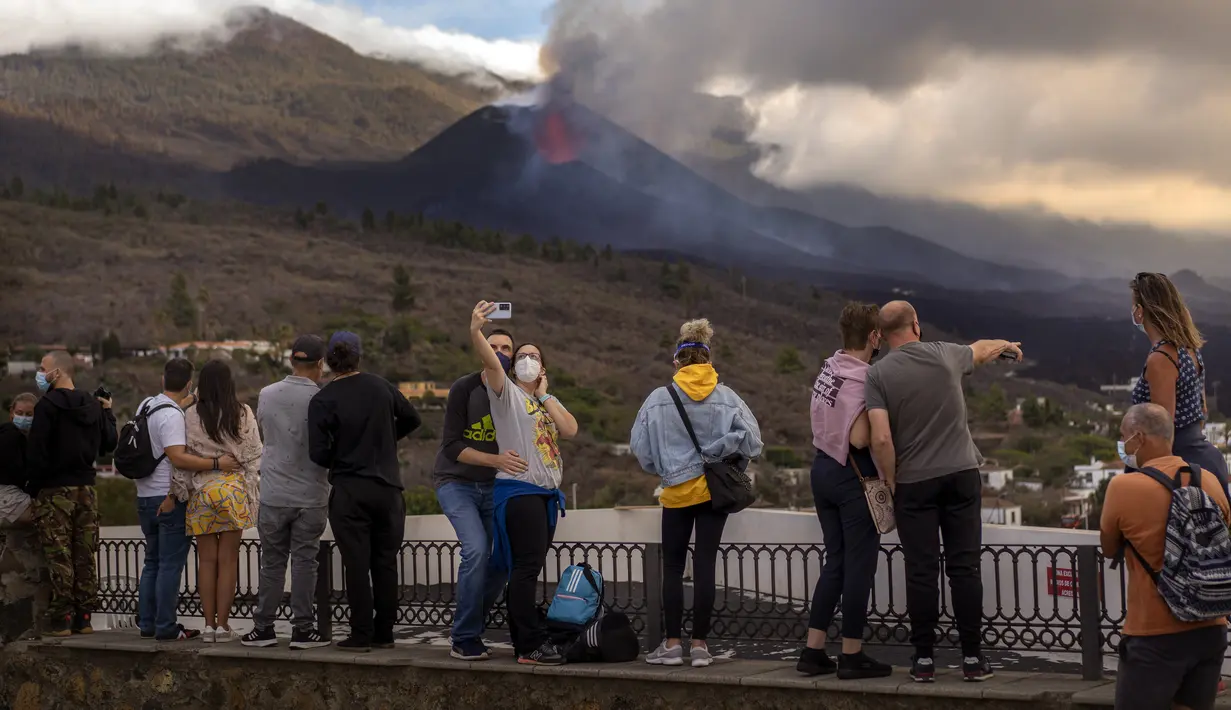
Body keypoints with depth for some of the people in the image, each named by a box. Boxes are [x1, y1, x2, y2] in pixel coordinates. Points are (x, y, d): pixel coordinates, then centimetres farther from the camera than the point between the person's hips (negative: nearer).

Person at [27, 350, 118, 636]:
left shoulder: (48, 406, -12)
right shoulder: (93, 406, 8)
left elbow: (35, 452, -16)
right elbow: (109, 444, 13)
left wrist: (34, 483, -3)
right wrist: (108, 413, 26)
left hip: (54, 491, -6)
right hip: (86, 489, 6)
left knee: (59, 558, -3)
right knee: (85, 557, 8)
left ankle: (61, 620, -3)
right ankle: (84, 618, 11)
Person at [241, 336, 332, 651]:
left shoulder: (267, 395, 0)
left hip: (273, 493, 3)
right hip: (311, 496, -3)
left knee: (272, 562, 10)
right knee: (304, 562, 3)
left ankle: (263, 627, 13)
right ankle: (303, 629, 4)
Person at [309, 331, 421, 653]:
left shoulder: (322, 400, -9)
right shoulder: (382, 387, 2)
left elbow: (318, 453, -12)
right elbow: (411, 419, 15)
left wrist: (337, 463, 8)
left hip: (349, 491, -3)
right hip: (388, 487, 3)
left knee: (357, 564, 1)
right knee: (385, 563, 9)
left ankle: (361, 635, 1)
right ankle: (384, 633, 13)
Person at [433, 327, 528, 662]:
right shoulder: (464, 389, -10)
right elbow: (452, 446, -16)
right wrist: (496, 460, -29)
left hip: (491, 486, 5)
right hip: (455, 482, -5)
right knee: (476, 550, -21)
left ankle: (469, 630, 14)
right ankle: (465, 640, -13)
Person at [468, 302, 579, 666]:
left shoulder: (550, 401, 20)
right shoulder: (508, 393, 3)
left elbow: (570, 430, 2)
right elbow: (491, 363, -18)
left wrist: (545, 395, 5)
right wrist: (475, 332, -35)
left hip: (546, 494, 7)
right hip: (518, 490, -7)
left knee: (526, 569, 9)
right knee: (526, 567, -13)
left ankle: (522, 642, 12)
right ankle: (532, 645, -15)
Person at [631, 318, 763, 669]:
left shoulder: (659, 398, -5)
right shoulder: (727, 397, -2)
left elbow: (639, 446, -1)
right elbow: (751, 438, -9)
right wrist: (719, 456, 3)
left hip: (677, 492, -1)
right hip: (716, 490, 1)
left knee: (673, 567, 8)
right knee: (705, 566, 4)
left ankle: (672, 644, 9)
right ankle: (700, 644, 6)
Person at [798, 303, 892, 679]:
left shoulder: (829, 369, 7)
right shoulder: (862, 380, -20)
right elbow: (860, 438, -27)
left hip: (823, 467, 8)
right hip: (853, 476, -8)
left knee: (834, 562, 14)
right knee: (859, 565, 1)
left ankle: (813, 651, 15)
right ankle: (851, 655, 7)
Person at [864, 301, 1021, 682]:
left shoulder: (877, 374, -6)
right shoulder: (945, 354, 2)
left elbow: (881, 440, -15)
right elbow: (981, 350, 26)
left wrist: (891, 482, 0)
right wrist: (1006, 345, 48)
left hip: (913, 482, -1)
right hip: (961, 474, 2)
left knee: (922, 572, 3)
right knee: (965, 568, 4)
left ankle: (924, 658, 6)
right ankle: (972, 657, 6)